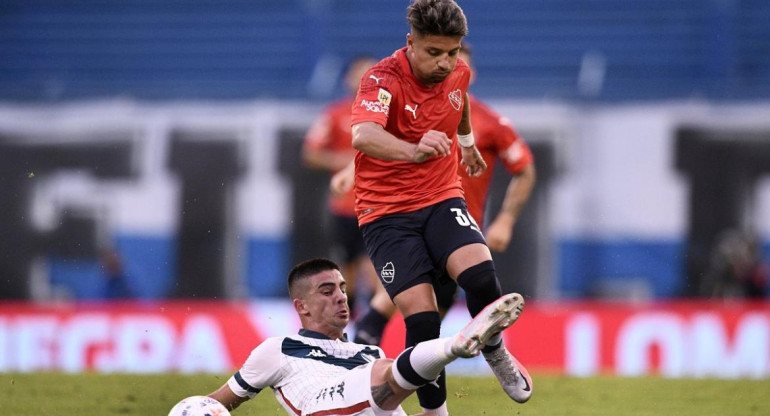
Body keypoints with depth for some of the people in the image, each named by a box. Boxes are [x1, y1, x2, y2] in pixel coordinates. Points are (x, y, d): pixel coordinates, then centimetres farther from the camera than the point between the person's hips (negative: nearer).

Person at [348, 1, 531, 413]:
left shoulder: (458, 73, -1)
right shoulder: (384, 80, -21)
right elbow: (362, 136, -43)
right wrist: (413, 151, -61)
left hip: (442, 199, 4)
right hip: (386, 212, -4)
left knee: (480, 275, -24)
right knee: (421, 318, -16)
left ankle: (496, 355, 5)